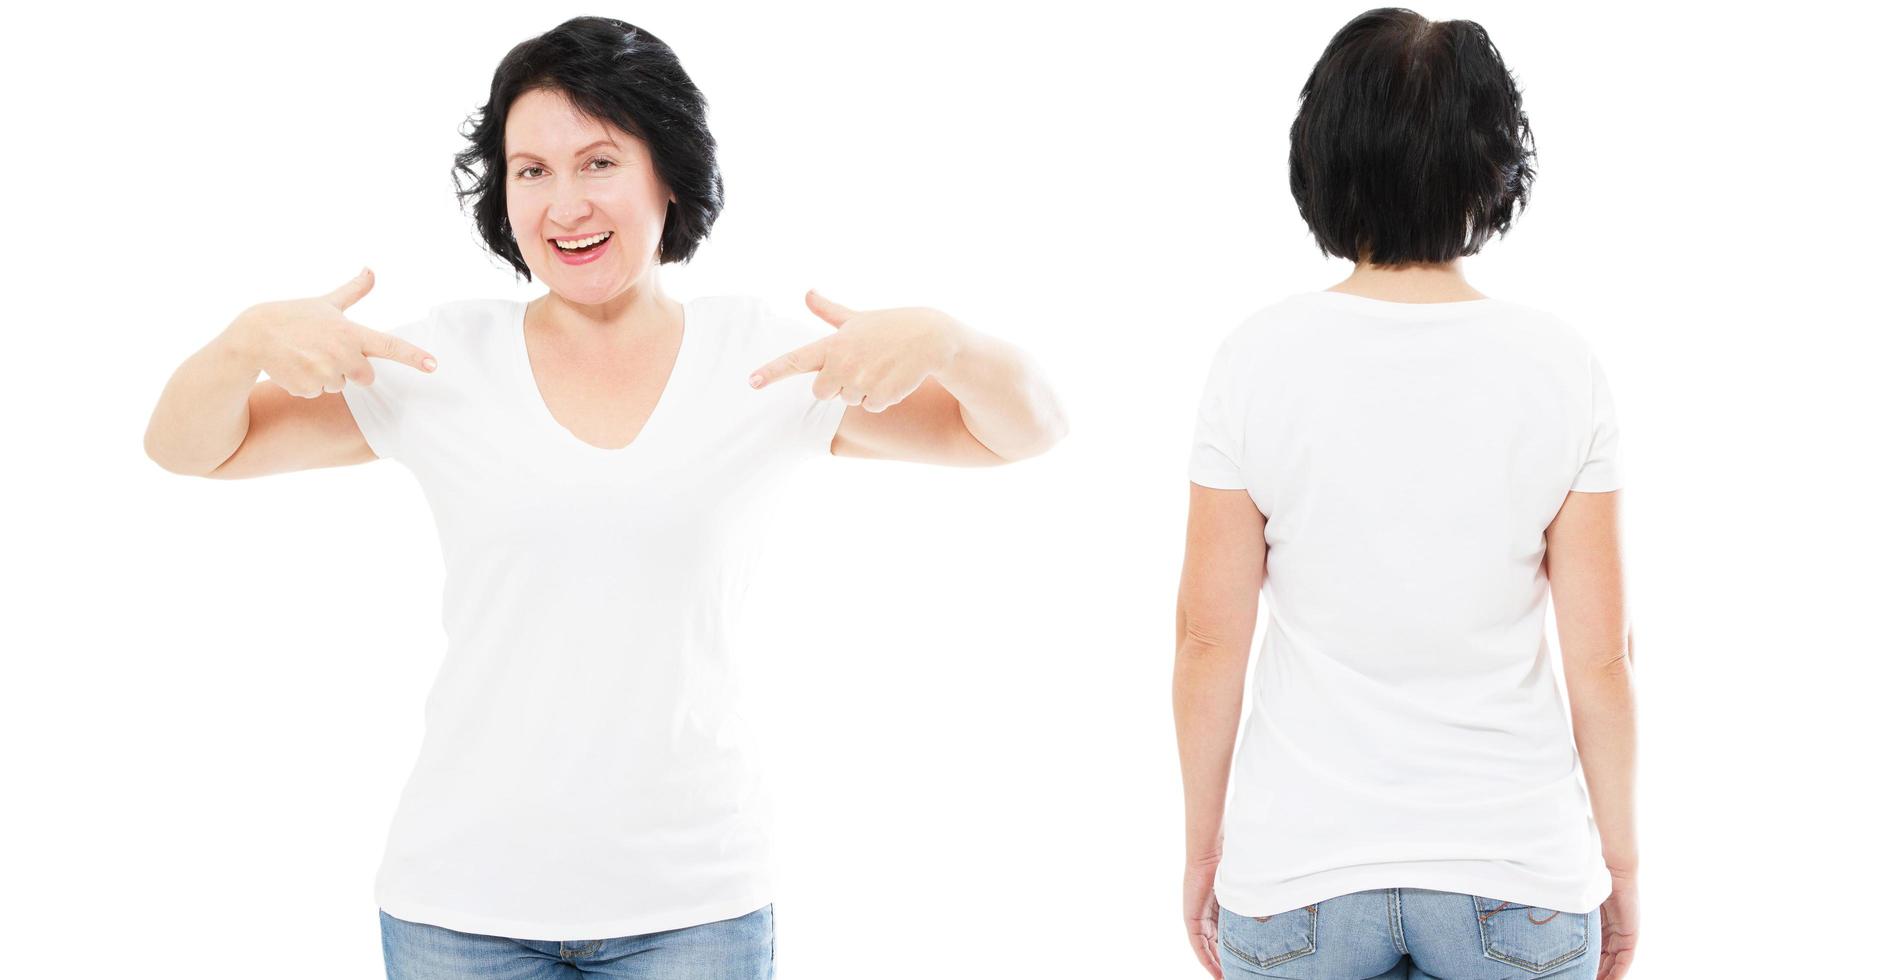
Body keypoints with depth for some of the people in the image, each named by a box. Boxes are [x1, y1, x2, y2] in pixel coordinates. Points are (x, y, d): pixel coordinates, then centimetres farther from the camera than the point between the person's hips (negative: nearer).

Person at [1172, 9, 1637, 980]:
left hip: (1298, 871, 0)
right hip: (1515, 872, 0)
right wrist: (1620, 857, 8)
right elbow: (1599, 653, -5)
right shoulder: (1561, 367, -8)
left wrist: (1201, 842, 8)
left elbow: (1208, 638, -5)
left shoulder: (1258, 360, -9)